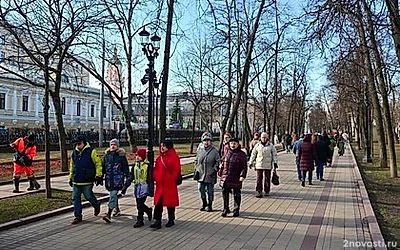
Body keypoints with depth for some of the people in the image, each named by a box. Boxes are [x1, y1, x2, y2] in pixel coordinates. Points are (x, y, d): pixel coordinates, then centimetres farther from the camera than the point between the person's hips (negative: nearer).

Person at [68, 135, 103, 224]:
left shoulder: (91, 151, -8)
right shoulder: (74, 152, 9)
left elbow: (98, 163, -6)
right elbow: (72, 166, 21)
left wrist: (98, 176, -9)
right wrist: (71, 177, 19)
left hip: (87, 181, -5)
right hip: (76, 181, 6)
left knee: (89, 196, 2)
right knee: (75, 198, 5)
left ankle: (97, 206, 33)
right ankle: (78, 216, 15)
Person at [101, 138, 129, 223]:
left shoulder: (121, 155, -2)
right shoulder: (106, 155, 10)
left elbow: (126, 167, 0)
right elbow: (103, 167, 17)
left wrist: (127, 177, -2)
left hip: (118, 178, -5)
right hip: (109, 178, 5)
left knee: (113, 194, -15)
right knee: (113, 194, 18)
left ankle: (108, 214, -19)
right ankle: (117, 210, 38)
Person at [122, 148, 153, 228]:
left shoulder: (147, 165, -7)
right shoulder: (135, 165, 10)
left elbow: (150, 178, -8)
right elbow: (130, 177, 12)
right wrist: (125, 187, 8)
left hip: (144, 187, -6)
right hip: (137, 187, 6)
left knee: (140, 205, -7)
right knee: (139, 204, 9)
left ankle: (140, 220, 5)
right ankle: (149, 211, 36)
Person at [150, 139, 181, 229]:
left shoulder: (174, 157, -7)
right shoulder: (159, 157, 11)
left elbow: (176, 171, -9)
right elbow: (156, 169, 15)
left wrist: (171, 179, -15)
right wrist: (155, 178, 1)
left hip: (170, 184, -5)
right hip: (160, 184, 5)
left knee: (170, 202, 8)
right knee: (158, 203, 1)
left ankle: (171, 220, 23)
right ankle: (157, 221, 6)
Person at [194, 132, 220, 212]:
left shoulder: (214, 151, -5)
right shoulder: (200, 151, 8)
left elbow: (218, 162, -4)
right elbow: (196, 161, 18)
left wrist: (214, 170, -11)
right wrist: (197, 168, 7)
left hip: (210, 175, -3)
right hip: (201, 175, 4)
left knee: (210, 191, 6)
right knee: (201, 189, 7)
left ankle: (210, 205, 20)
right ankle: (204, 203, 28)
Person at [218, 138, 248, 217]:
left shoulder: (241, 154, -3)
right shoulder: (227, 153, 10)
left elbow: (244, 166, -6)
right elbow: (223, 164, 18)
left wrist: (242, 175, -16)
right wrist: (220, 173, 13)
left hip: (236, 178, -4)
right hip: (225, 178, 4)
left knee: (236, 194, 7)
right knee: (225, 193, 6)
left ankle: (236, 210, 19)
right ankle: (226, 209, 20)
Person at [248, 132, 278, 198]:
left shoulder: (271, 146, 4)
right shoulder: (257, 145, 6)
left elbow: (275, 155, 6)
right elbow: (253, 154, 11)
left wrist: (275, 163, -2)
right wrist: (251, 163, 10)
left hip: (268, 165, 0)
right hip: (259, 165, 0)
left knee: (267, 179, 8)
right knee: (258, 179, -3)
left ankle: (267, 191, 21)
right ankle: (259, 192, 2)